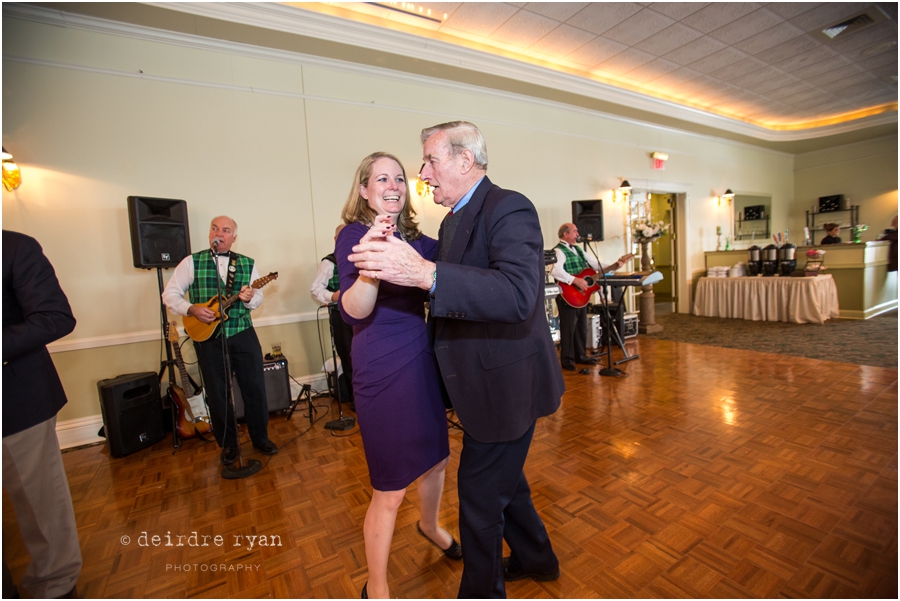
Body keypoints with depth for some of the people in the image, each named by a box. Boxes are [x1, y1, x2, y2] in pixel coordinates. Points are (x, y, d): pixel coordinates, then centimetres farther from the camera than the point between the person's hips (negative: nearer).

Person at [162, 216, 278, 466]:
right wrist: (192, 309, -16)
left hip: (243, 335, 1)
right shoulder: (192, 262, 3)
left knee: (255, 388, 3)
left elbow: (258, 297, 7)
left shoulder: (247, 264, 7)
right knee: (217, 394, 9)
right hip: (207, 336, -1)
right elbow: (170, 293, 1)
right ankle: (228, 444, 26)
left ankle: (260, 438, 21)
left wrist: (249, 298, -16)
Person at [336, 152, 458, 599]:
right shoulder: (354, 234, -12)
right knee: (390, 490, 7)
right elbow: (354, 310, -25)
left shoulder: (413, 238, 8)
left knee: (436, 459, 24)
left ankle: (429, 525, 56)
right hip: (382, 370, -7)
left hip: (422, 361, 7)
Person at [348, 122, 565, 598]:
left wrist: (423, 272, -42)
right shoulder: (453, 221, 11)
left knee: (480, 497, 9)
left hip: (505, 384, -9)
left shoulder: (509, 209, -19)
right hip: (485, 382, 9)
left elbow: (518, 295, -36)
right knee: (503, 480, 26)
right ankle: (534, 558, 52)